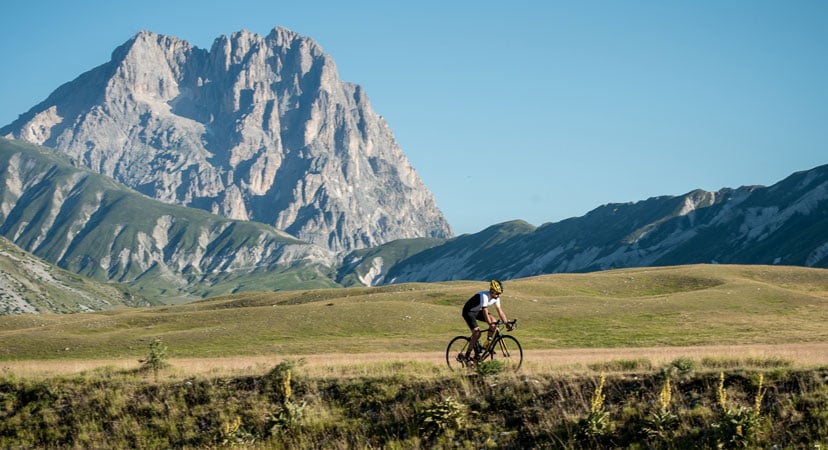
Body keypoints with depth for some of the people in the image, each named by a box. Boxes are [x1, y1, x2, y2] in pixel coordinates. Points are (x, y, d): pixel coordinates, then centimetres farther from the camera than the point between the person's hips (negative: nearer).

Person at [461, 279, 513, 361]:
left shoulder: (496, 298, -9)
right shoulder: (484, 296, -33)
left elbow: (500, 311, -7)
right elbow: (485, 312, -39)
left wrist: (507, 323, -16)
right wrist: (490, 324, -47)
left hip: (478, 311, 8)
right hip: (469, 311, -8)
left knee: (494, 321, -14)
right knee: (477, 332, -22)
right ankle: (467, 355, -11)